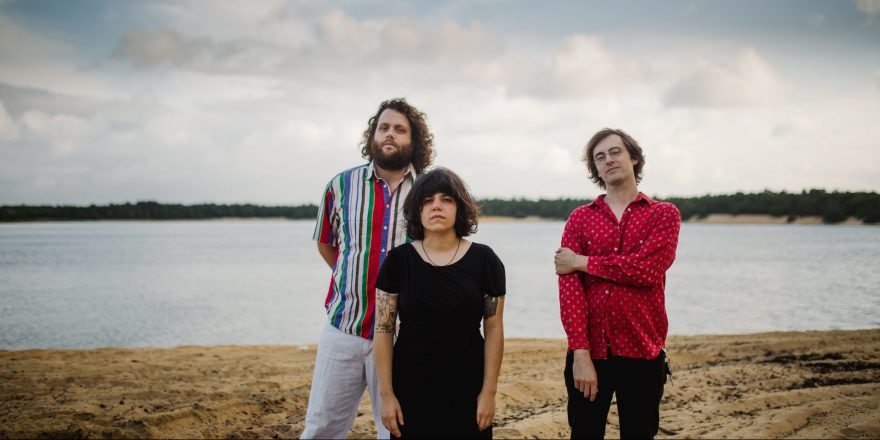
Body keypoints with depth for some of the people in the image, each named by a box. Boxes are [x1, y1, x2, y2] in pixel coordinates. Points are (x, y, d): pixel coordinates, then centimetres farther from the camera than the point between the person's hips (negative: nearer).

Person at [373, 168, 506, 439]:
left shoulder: (484, 260, -2)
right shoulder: (398, 260, -2)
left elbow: (493, 330, 0)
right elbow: (383, 331, 0)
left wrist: (489, 391, -3)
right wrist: (386, 394, -4)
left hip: (467, 390, 0)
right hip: (411, 389, 0)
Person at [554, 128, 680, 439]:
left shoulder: (664, 214, 3)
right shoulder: (580, 218, 6)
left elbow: (647, 270, -16)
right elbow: (569, 285, -5)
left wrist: (582, 262, -8)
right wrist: (580, 352, -16)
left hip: (643, 353, -1)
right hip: (589, 351, 1)